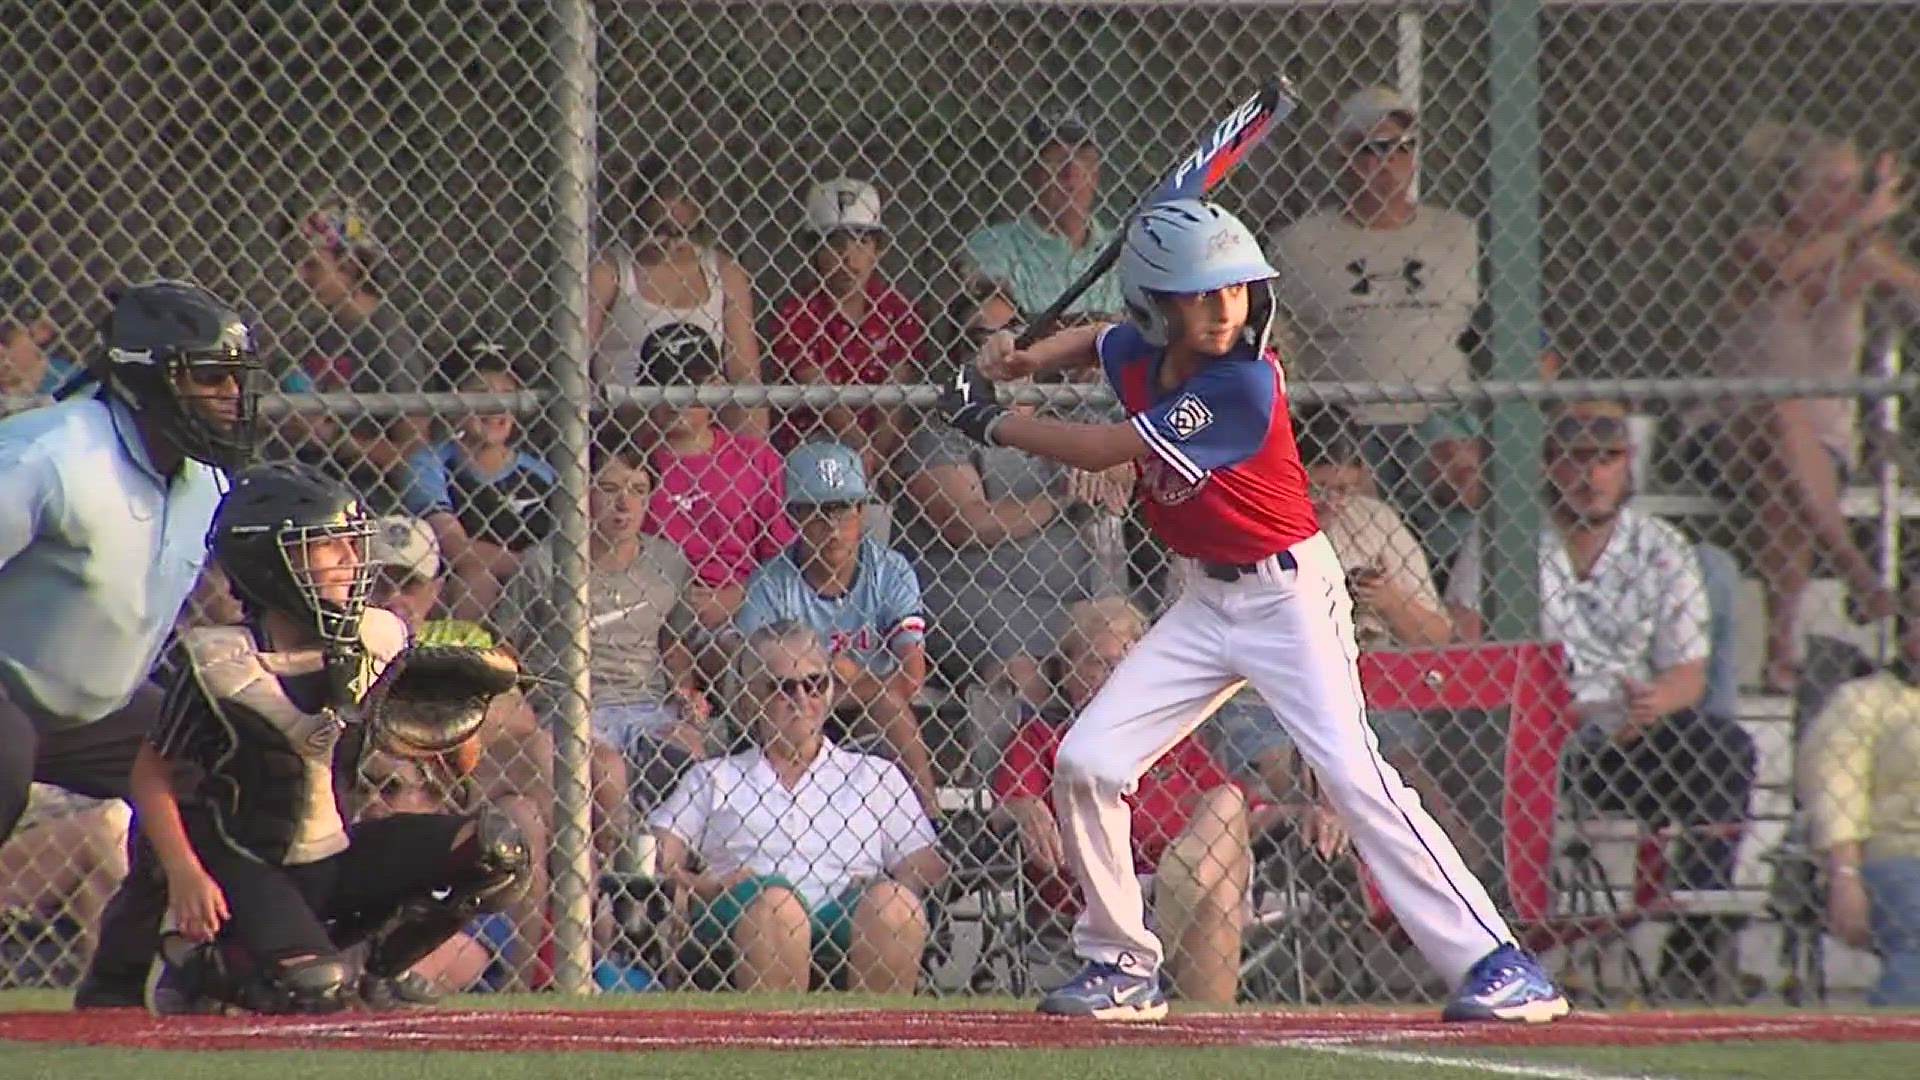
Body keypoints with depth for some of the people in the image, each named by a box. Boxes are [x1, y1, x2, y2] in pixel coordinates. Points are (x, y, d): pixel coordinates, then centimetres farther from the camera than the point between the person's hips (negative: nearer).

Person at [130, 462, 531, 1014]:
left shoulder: (375, 643, -3)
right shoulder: (222, 664, -17)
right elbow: (152, 775, -9)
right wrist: (185, 874, -21)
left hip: (333, 860, 6)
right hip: (242, 866, -6)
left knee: (497, 849, -11)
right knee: (315, 989, -30)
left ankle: (360, 964, 2)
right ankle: (197, 964, 2)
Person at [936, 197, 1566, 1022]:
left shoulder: (1244, 383, -24)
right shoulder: (1140, 356, -2)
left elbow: (1100, 451, -22)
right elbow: (1096, 344, 26)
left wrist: (991, 423, -12)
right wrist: (1021, 361, 7)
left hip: (1289, 591, -7)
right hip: (1207, 600, 7)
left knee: (1353, 775, -19)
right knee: (1085, 764, -2)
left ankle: (1489, 962, -17)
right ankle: (1122, 966, 13)